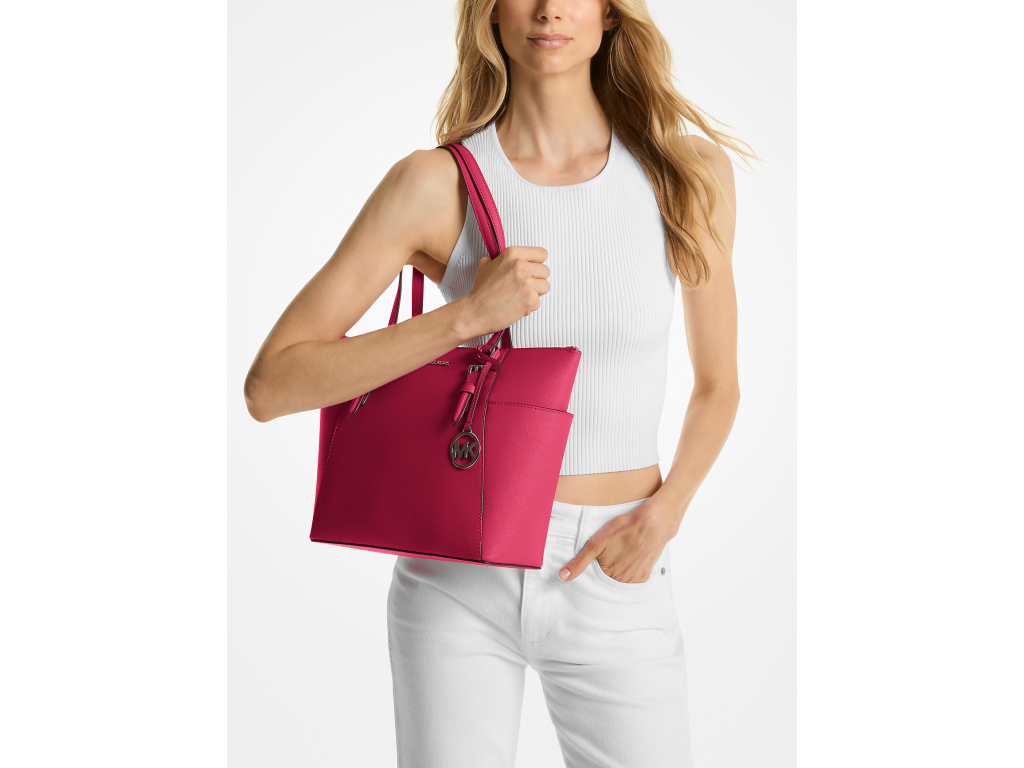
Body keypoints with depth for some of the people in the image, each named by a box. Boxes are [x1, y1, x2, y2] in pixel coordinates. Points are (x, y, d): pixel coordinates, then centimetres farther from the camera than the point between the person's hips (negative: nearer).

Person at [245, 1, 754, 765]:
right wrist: (467, 314, -21)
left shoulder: (689, 174, -3)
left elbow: (718, 384, 10)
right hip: (459, 576, -1)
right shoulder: (435, 185, -8)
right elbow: (269, 386, -12)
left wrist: (662, 515, -7)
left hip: (615, 589, 1)